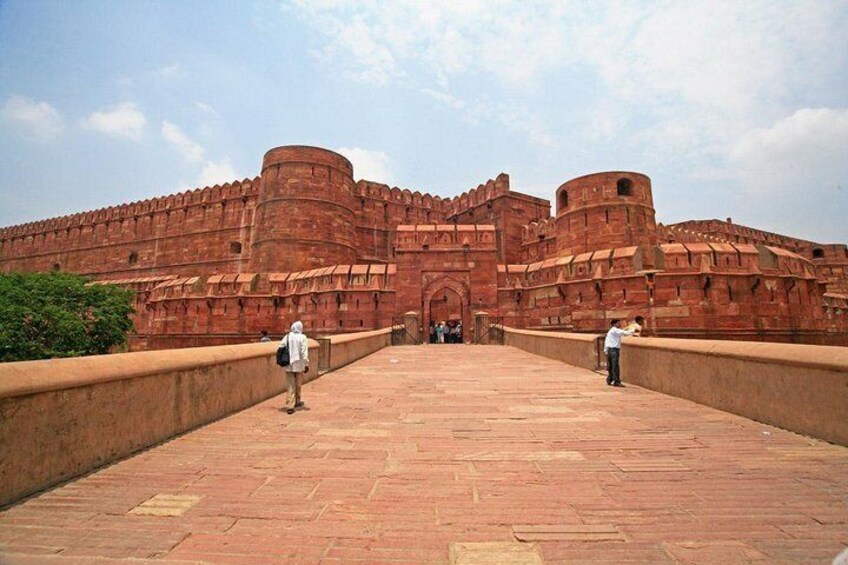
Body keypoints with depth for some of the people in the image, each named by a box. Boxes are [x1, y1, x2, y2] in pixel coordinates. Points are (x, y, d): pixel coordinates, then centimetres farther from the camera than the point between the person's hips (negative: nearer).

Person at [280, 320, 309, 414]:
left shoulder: (287, 337, 3)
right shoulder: (302, 337, -9)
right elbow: (304, 352, -13)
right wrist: (306, 364, -7)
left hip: (288, 365, 3)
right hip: (298, 365, -3)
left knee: (290, 386, 6)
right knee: (298, 384, 16)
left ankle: (289, 406, -1)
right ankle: (297, 402, 32)